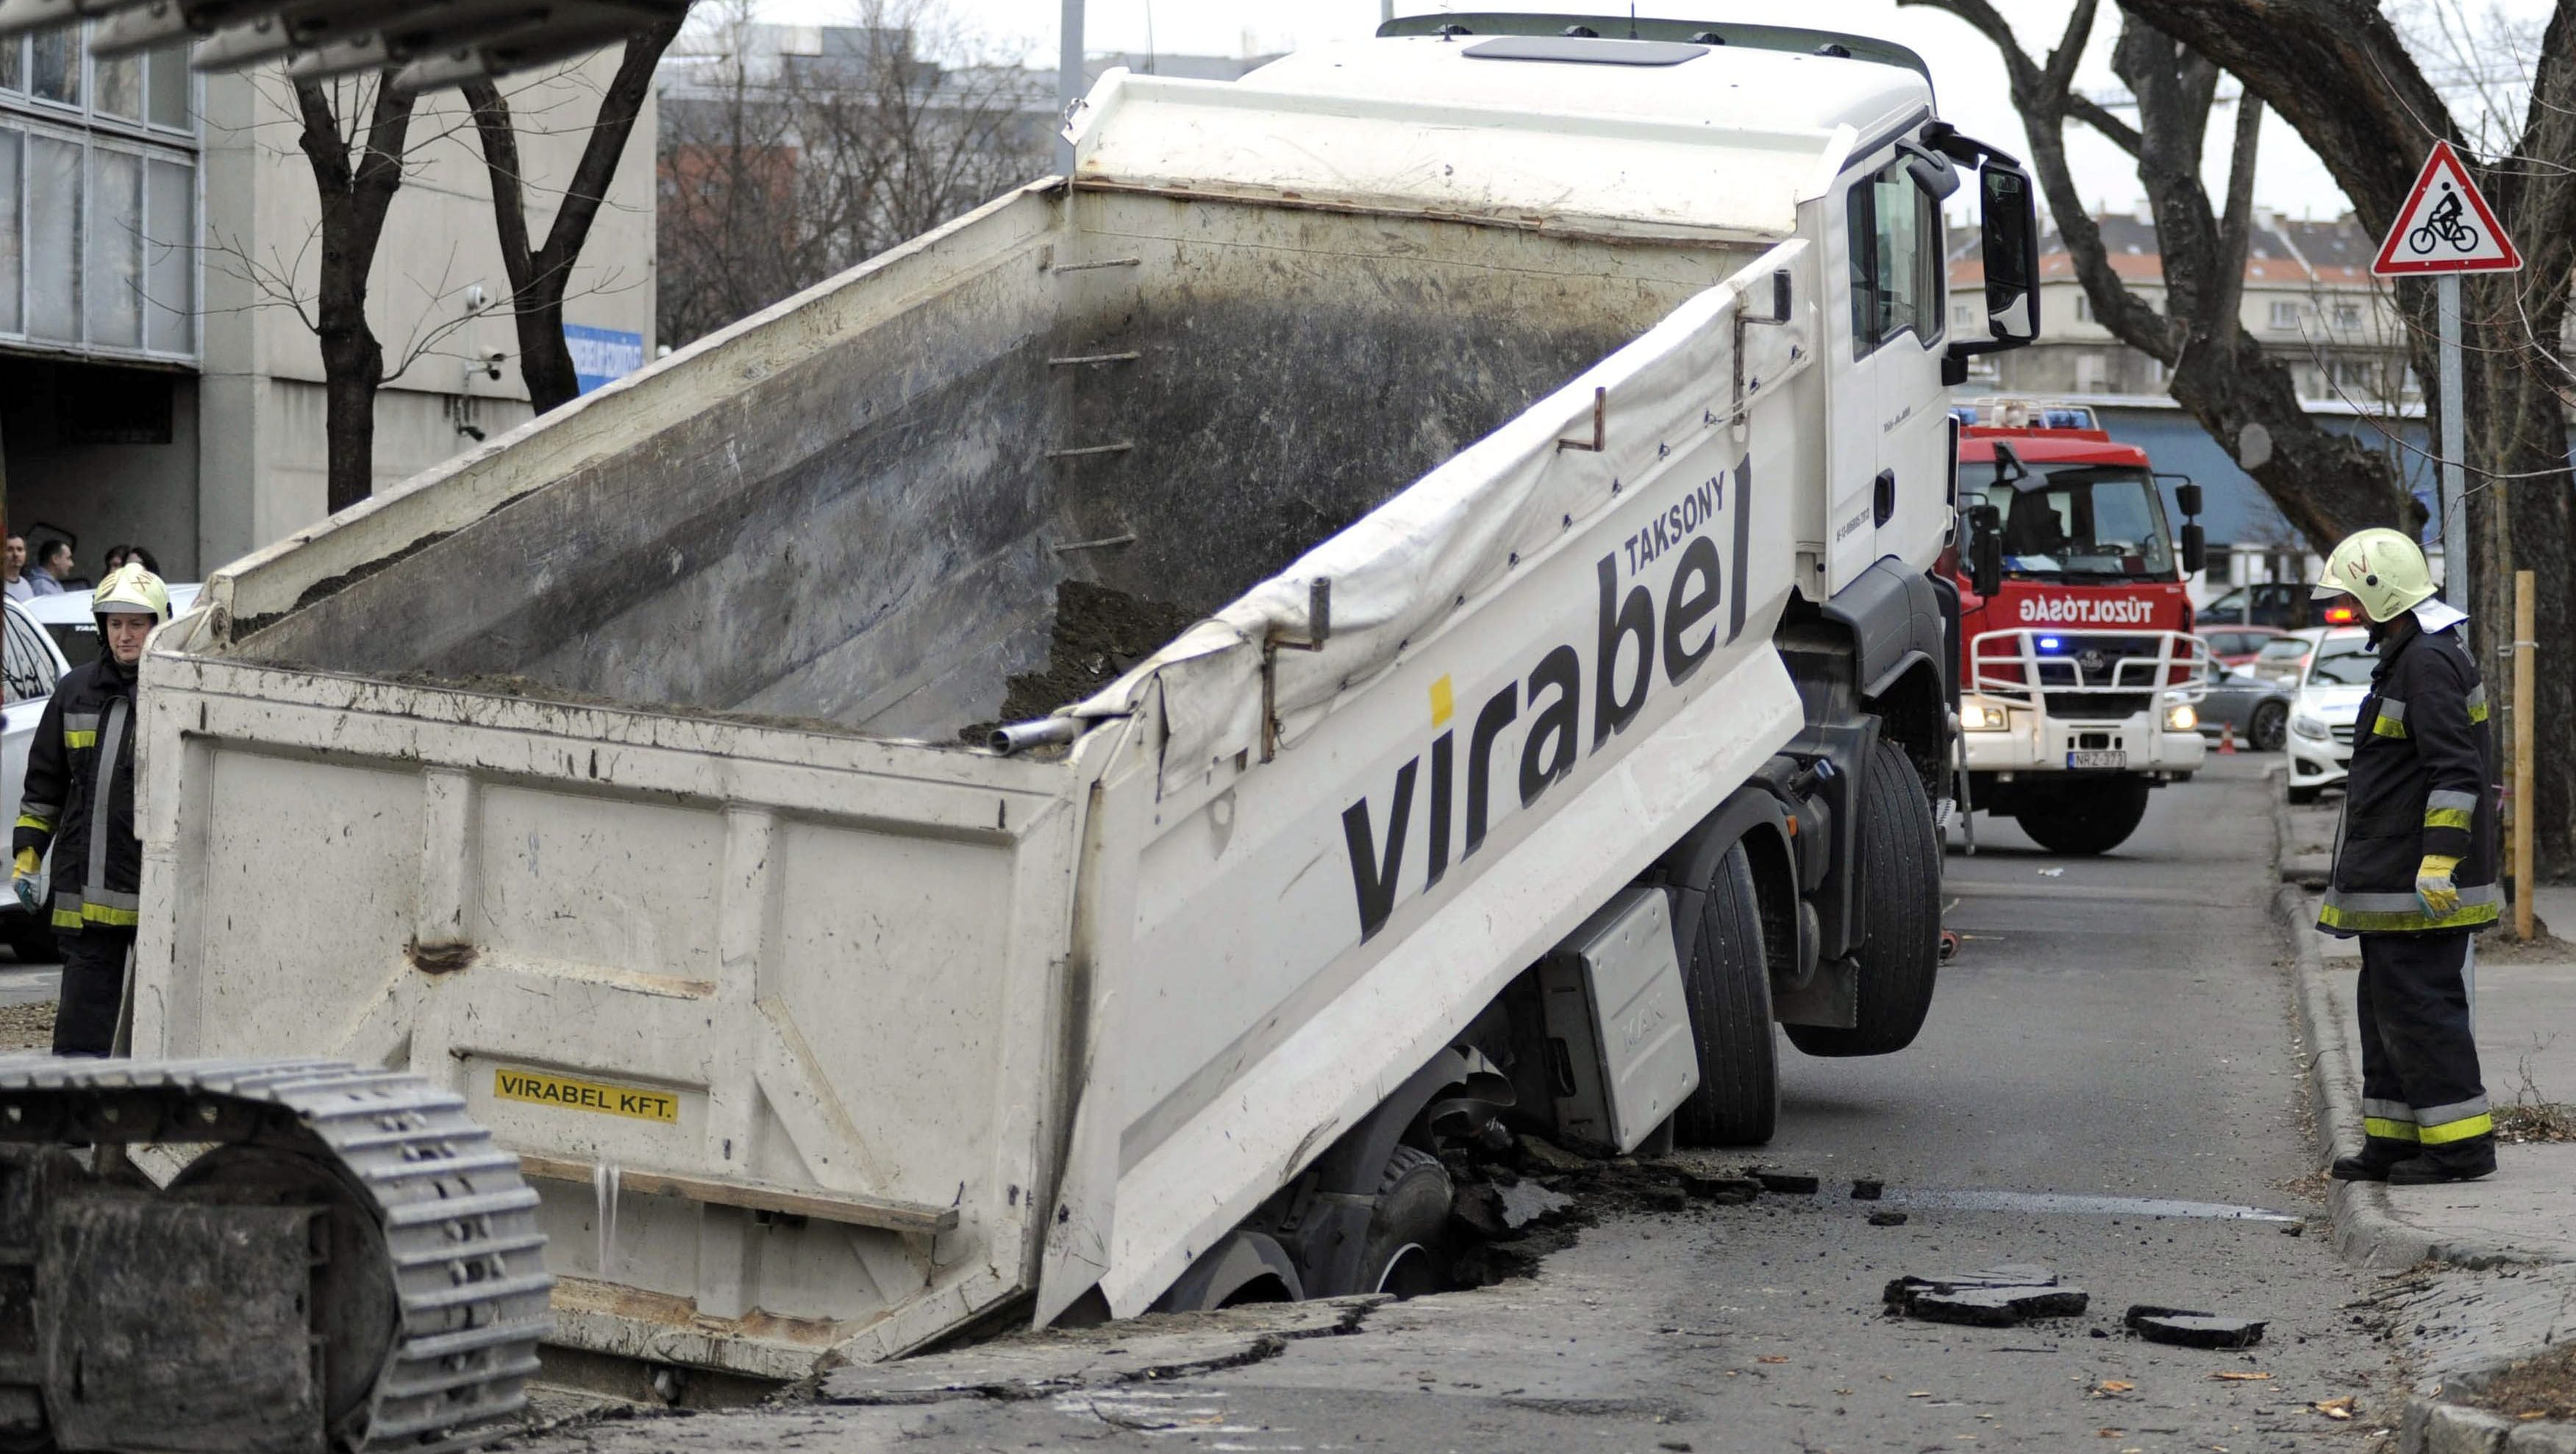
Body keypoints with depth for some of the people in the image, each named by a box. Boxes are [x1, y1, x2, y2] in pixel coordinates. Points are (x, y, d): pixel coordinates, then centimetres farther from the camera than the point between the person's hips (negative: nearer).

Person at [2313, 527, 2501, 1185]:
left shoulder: (2429, 661, -16)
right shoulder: (2410, 656, 18)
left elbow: (2457, 772, -23)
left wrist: (2439, 863, -26)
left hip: (2419, 887, -11)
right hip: (2392, 883, 11)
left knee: (2420, 1007, -8)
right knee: (2386, 1007, 14)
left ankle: (2460, 1143, -4)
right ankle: (2393, 1139, 19)